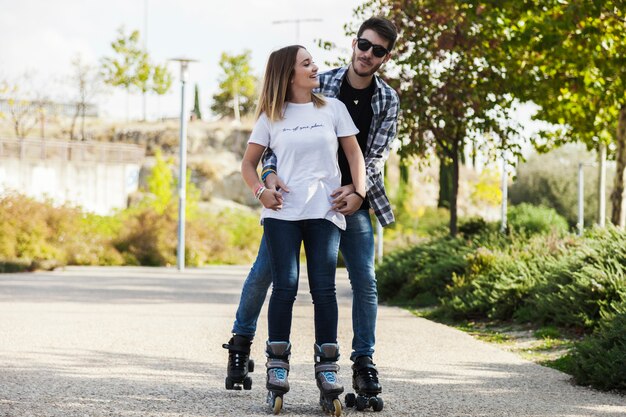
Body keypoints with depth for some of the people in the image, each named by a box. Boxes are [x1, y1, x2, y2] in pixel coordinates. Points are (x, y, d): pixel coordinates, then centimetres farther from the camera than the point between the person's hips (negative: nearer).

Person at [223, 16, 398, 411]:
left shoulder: (388, 101, -1)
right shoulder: (320, 84, -7)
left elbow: (377, 155, -9)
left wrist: (357, 190, -28)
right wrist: (270, 174, -27)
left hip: (350, 200, 1)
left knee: (365, 280, -5)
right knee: (264, 269, 0)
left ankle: (364, 363, 5)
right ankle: (242, 341, 21)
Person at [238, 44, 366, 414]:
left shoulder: (333, 108, 10)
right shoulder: (271, 117, 9)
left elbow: (354, 153, 10)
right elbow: (249, 163, 13)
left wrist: (359, 192, -3)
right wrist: (260, 190, -5)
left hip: (325, 212, 0)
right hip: (283, 212, 0)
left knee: (324, 287, -5)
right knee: (285, 286, -6)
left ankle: (327, 371, -2)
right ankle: (277, 370, 1)